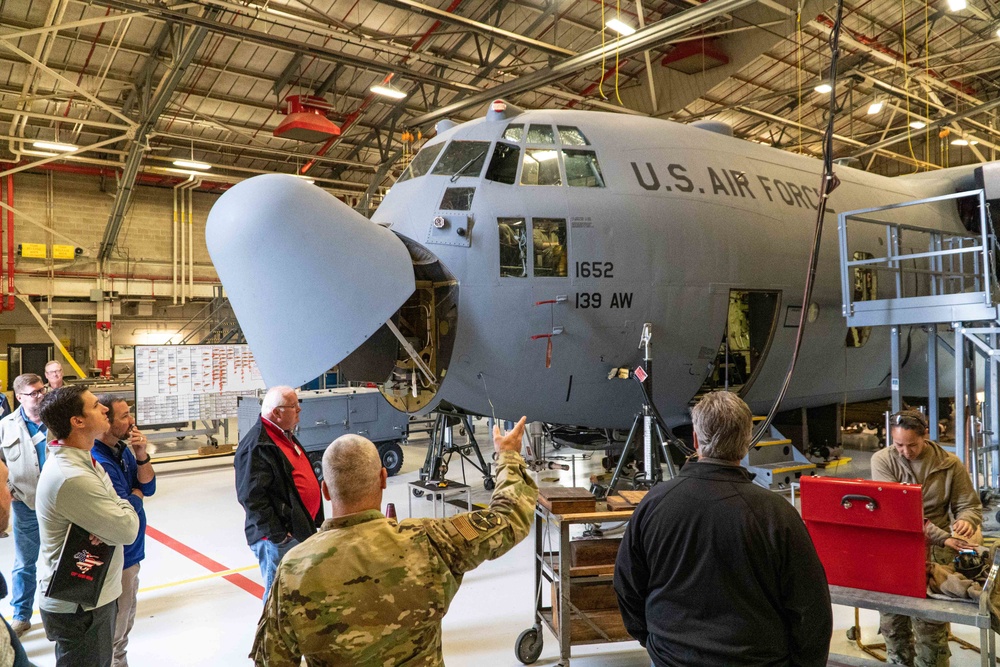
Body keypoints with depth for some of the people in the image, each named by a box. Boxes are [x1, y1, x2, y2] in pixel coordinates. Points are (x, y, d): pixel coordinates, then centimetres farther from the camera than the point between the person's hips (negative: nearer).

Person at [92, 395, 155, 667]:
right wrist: (136, 494, -5)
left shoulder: (122, 448, 0)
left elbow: (148, 487, 0)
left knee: (126, 620, 25)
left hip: (130, 553, 9)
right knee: (115, 631, 9)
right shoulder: (97, 461, -27)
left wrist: (141, 456, -15)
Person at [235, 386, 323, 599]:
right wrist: (276, 534, -21)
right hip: (280, 538, -10)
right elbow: (252, 497, -23)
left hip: (302, 530, 10)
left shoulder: (286, 436, 13)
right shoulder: (257, 446, -19)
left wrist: (314, 523, 21)